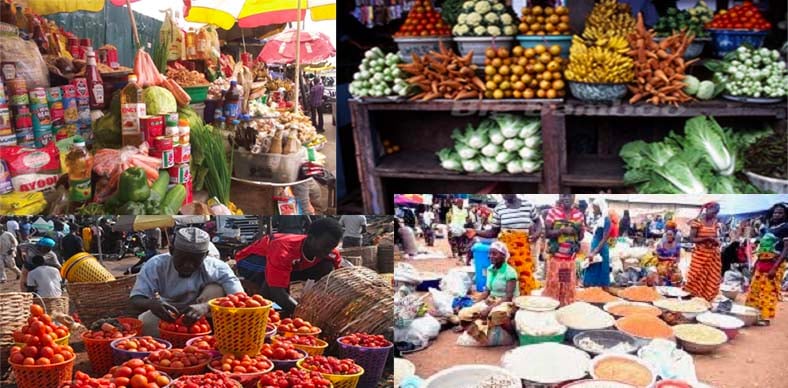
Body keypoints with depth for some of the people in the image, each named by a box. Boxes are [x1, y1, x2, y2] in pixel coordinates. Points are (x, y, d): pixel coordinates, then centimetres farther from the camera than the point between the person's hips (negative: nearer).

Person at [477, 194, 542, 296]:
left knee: (525, 277, -3)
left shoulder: (528, 205, 0)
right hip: (505, 249, 0)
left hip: (524, 249, 0)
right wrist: (476, 232, -8)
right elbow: (494, 232, 5)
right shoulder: (498, 209, -1)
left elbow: (537, 221, 17)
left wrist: (537, 233, -2)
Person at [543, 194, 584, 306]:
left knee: (569, 285, 6)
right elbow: (547, 233, -10)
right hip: (555, 256, -3)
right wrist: (563, 230, -21)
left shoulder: (579, 214, 4)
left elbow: (581, 237, 7)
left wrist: (579, 230, -13)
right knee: (552, 284, 0)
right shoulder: (553, 212, -6)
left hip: (570, 257, 3)